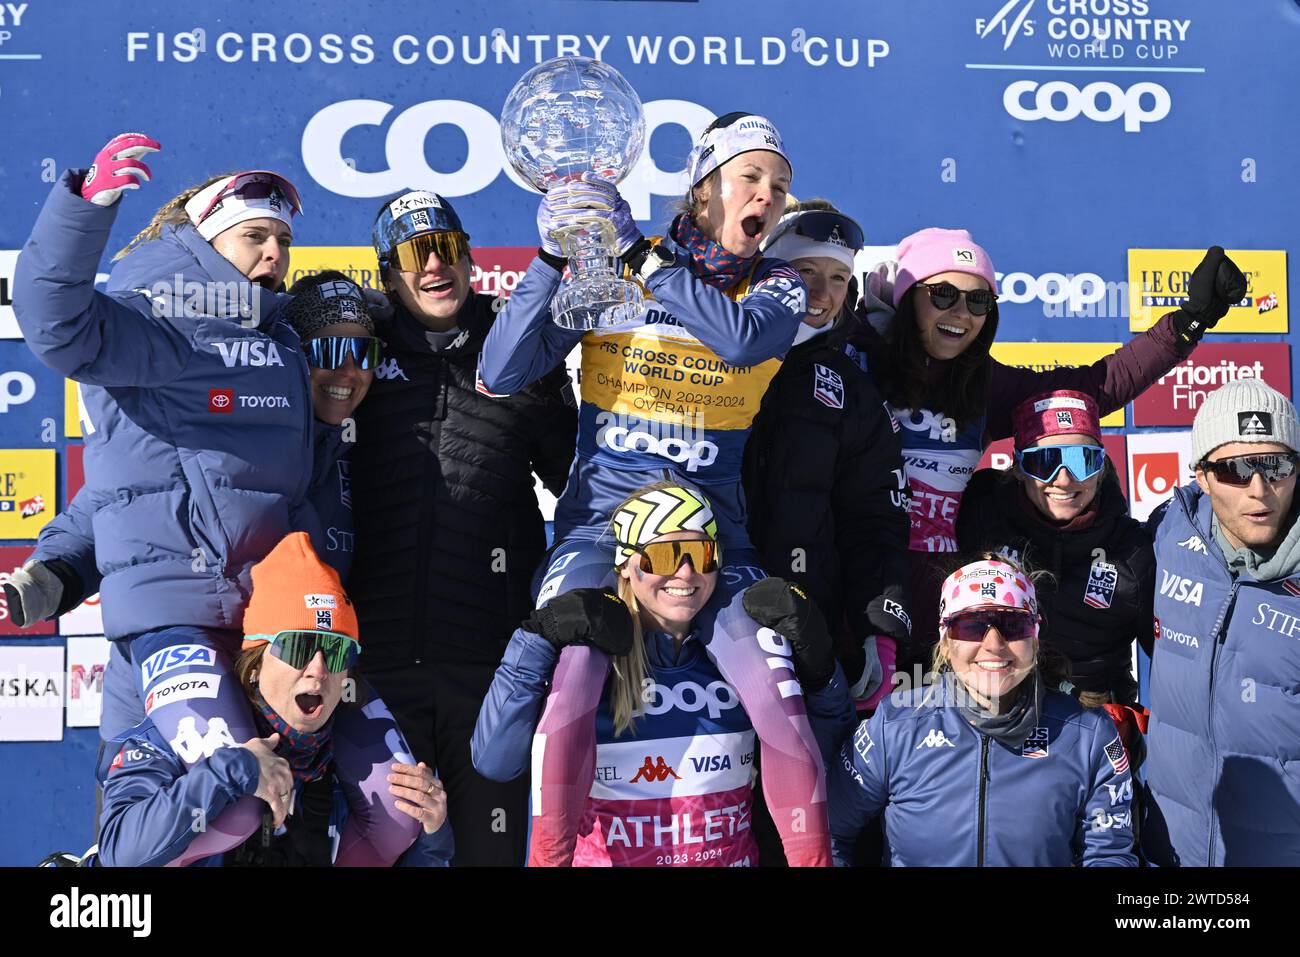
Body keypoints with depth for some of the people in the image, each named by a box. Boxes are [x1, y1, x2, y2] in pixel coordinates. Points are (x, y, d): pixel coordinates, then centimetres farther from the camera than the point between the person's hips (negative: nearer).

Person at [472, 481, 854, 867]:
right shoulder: (588, 653, -5)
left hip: (732, 856, 3)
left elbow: (829, 736, 14)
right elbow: (494, 762, -12)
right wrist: (538, 640, -16)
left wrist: (817, 665, -4)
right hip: (609, 858, -3)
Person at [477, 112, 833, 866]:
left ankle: (814, 856, 4)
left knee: (778, 698, -15)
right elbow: (500, 374, -5)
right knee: (568, 680, -24)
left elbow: (742, 339, -18)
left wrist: (638, 254, -16)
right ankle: (548, 856, -8)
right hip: (603, 509, -1)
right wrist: (556, 257, -15)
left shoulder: (777, 287, 7)